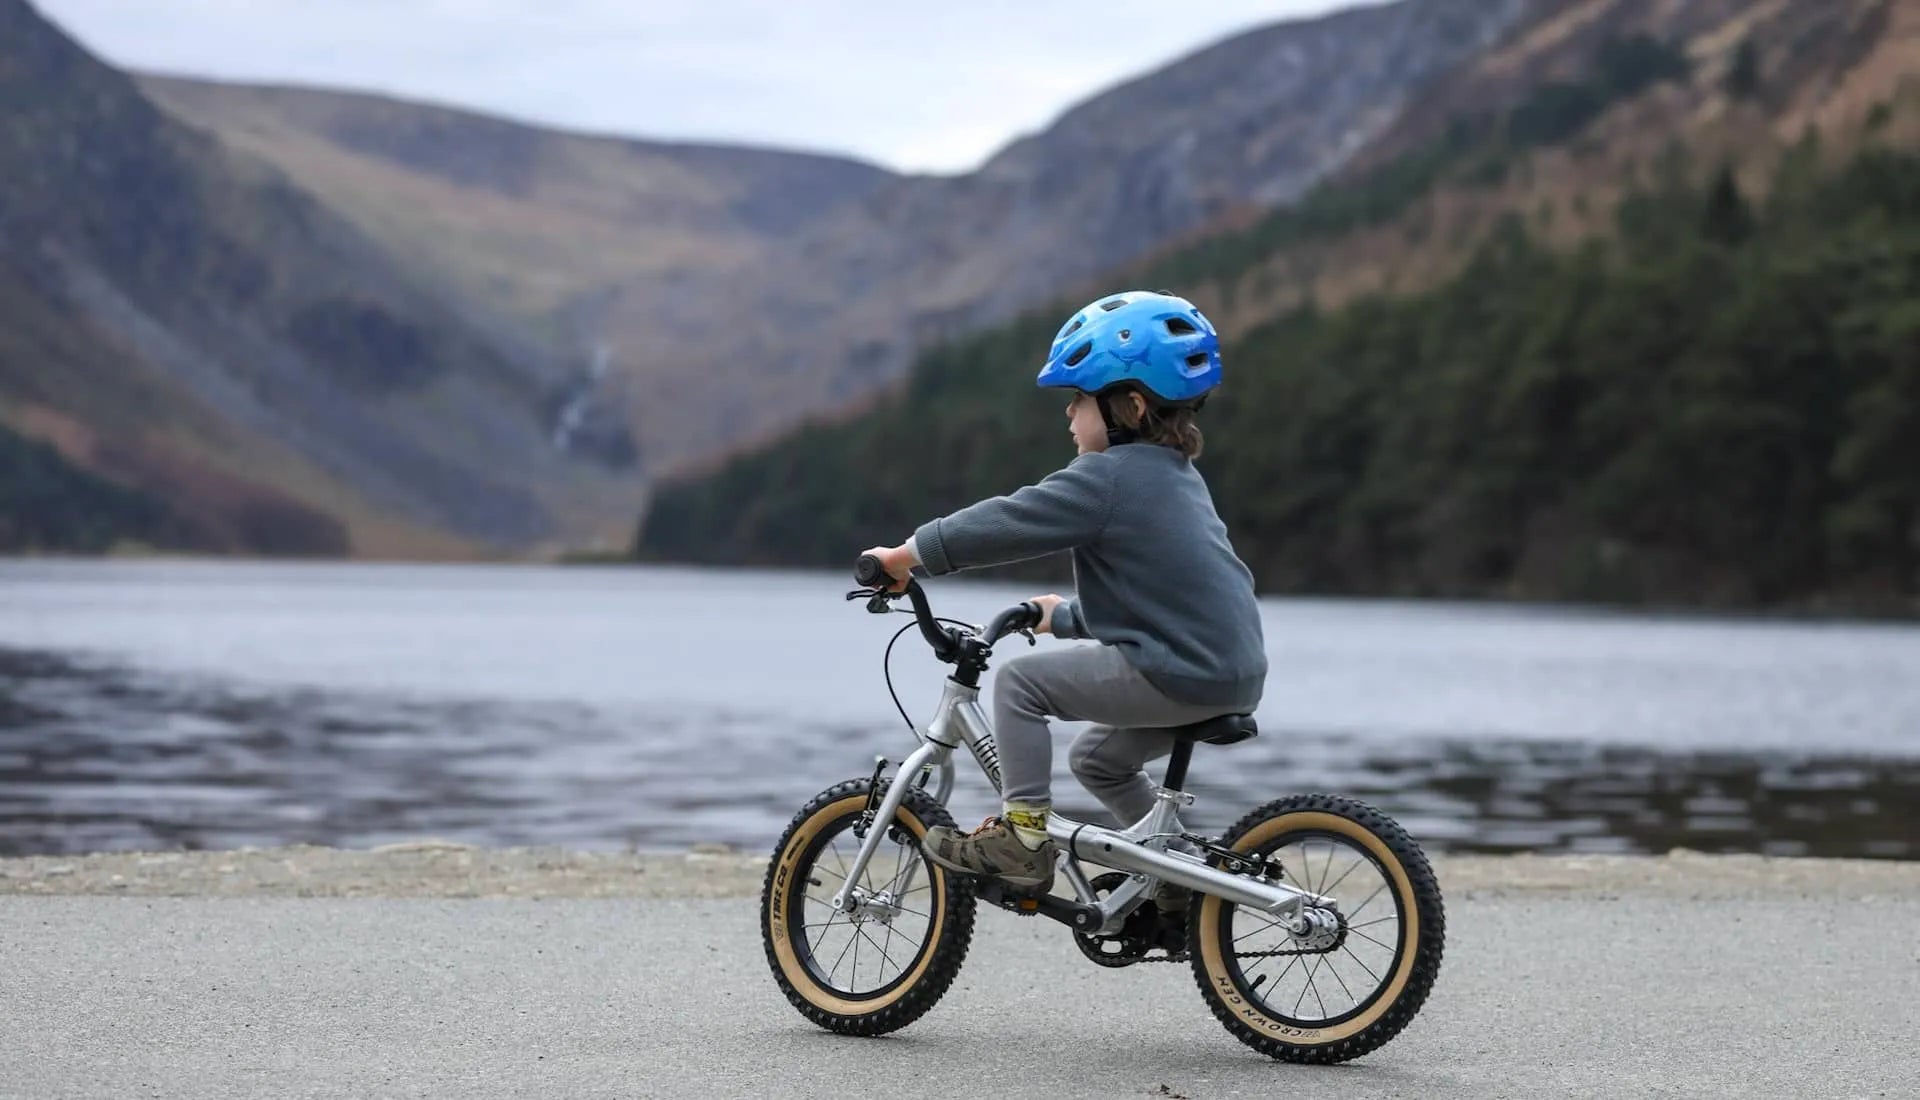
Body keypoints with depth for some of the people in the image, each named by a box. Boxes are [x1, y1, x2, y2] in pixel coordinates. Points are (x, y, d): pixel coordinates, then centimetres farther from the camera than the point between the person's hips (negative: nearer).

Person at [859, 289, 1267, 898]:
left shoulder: (1108, 477, -11)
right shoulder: (1177, 474, 19)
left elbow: (1007, 522, -14)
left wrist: (907, 555, -3)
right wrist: (1068, 615, 42)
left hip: (1180, 675, -10)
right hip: (1236, 672, 10)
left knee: (1019, 680, -4)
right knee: (1096, 759, 26)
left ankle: (1023, 836, -4)